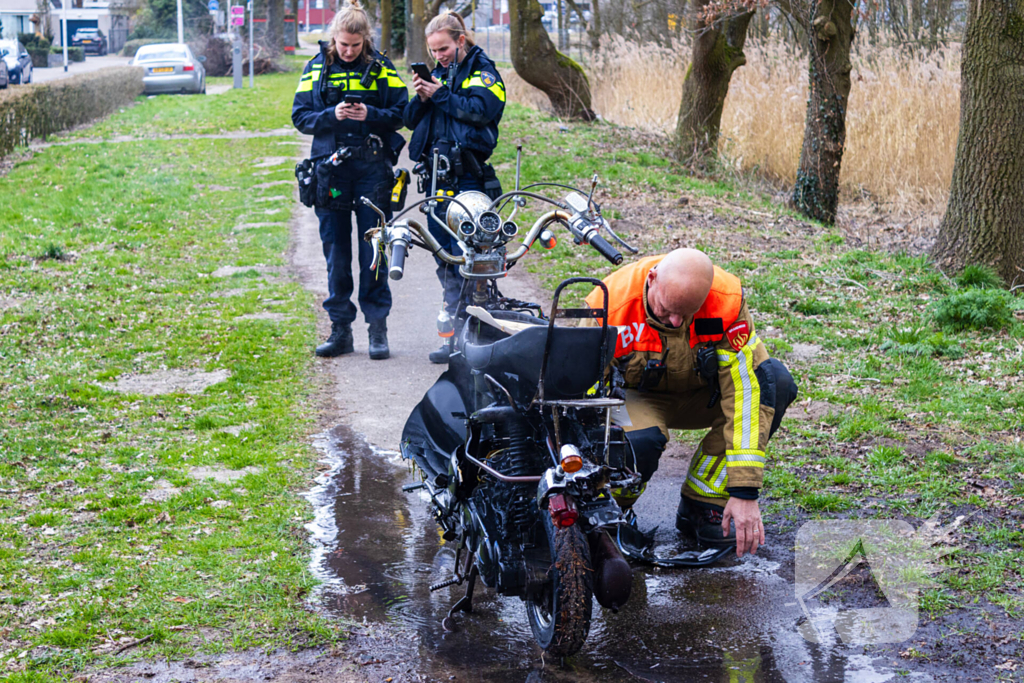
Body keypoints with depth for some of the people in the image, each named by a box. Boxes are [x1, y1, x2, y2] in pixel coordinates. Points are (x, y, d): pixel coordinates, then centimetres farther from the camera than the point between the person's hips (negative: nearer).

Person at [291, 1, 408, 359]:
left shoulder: (381, 67, 3)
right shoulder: (317, 67, 6)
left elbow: (401, 113, 3)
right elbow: (300, 117, 4)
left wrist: (371, 114, -16)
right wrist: (331, 115, -14)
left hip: (372, 171, -1)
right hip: (331, 172, 2)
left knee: (374, 252, 0)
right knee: (336, 255, 6)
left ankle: (378, 329, 7)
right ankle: (340, 329, 15)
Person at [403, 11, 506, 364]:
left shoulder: (482, 70, 1)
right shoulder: (437, 73, 19)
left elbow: (480, 110, -16)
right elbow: (411, 120, 15)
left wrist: (440, 94, -12)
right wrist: (421, 98, -4)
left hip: (467, 178, -7)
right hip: (437, 176, 7)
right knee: (444, 259, 9)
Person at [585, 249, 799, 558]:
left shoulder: (727, 299, -28)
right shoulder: (610, 304, -30)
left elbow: (745, 386, -29)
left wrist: (745, 492, -32)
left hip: (699, 394, 3)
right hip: (636, 396, -3)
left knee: (774, 381, -26)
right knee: (640, 440, -39)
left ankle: (701, 504, -12)